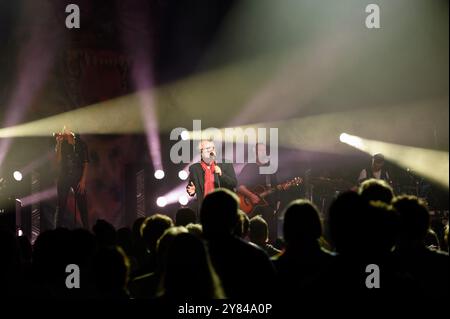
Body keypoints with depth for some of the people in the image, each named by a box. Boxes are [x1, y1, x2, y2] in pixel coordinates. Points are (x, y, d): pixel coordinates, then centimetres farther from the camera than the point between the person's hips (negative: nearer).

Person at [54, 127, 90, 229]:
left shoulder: (81, 144, 3)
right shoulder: (62, 144, 4)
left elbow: (85, 164, 3)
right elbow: (58, 161, -7)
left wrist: (83, 180, -6)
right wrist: (59, 144, -13)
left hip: (78, 178, -1)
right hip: (63, 178, 1)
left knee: (82, 206, -4)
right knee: (61, 206, 1)